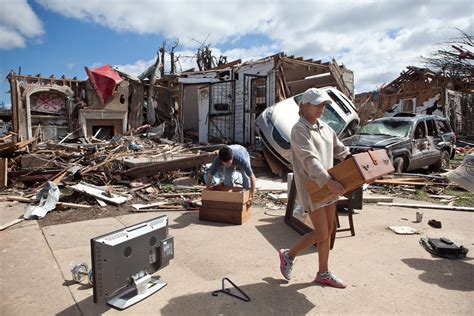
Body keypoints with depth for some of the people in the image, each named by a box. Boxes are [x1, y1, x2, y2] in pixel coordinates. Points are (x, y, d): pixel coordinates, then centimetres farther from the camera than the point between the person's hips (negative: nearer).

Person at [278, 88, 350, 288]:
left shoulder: (324, 127, 12)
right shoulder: (299, 129, -14)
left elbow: (340, 151, 16)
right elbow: (309, 159, -27)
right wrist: (328, 181, -36)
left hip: (327, 185, 8)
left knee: (329, 230, 13)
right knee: (321, 233, -3)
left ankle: (323, 274, 27)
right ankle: (288, 255, 20)